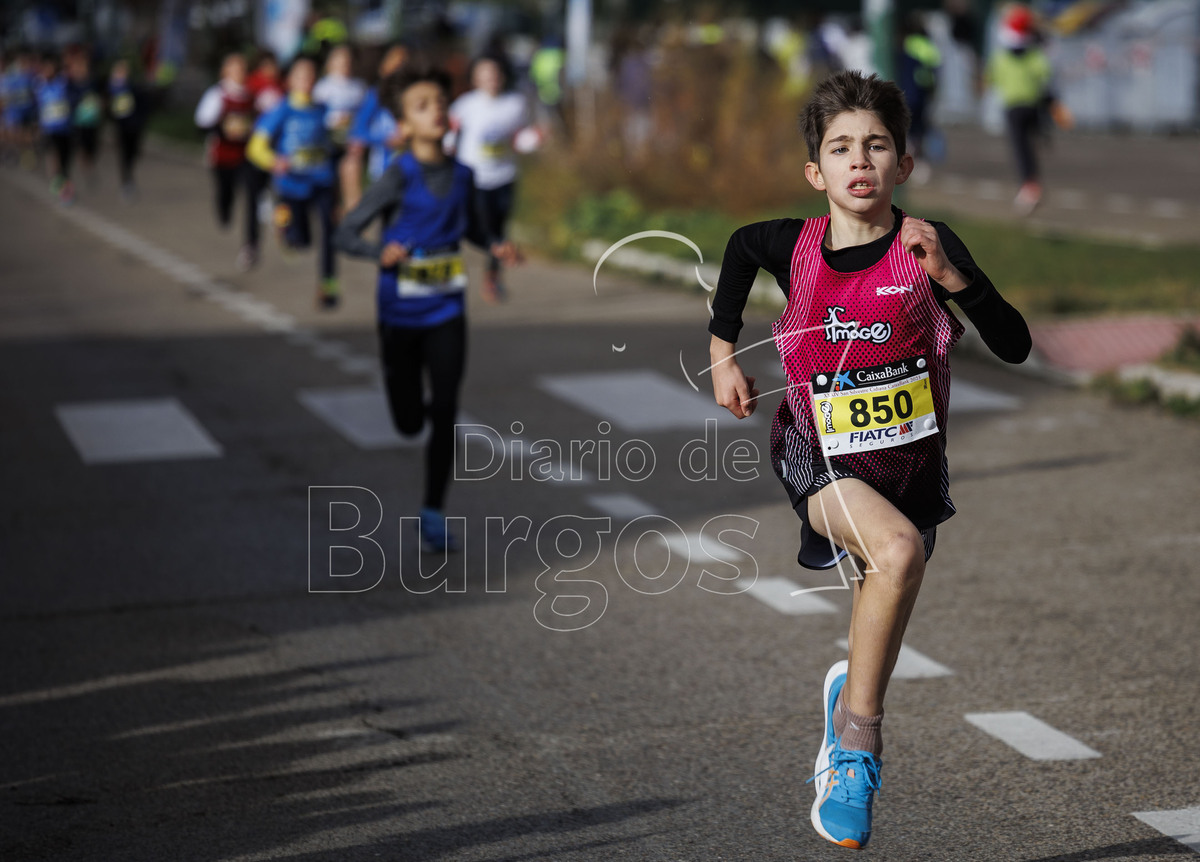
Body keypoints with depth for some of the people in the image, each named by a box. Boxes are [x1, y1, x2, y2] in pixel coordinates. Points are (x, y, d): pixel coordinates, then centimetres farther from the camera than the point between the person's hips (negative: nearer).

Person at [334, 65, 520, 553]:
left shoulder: (461, 175, -1)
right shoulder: (399, 177, -14)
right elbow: (346, 233, -14)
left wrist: (495, 246, -2)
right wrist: (380, 253, -34)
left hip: (447, 313, 2)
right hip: (400, 316, -2)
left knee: (445, 416, -4)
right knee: (409, 422, 8)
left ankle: (433, 514, 8)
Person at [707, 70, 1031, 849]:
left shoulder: (929, 246, -12)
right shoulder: (793, 246, -9)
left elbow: (1016, 347, -17)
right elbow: (739, 246, 16)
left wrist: (948, 275, -28)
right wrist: (724, 352, 14)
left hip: (911, 461, 2)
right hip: (822, 458, -2)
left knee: (886, 603, 9)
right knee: (898, 551, -29)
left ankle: (850, 700, 43)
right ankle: (859, 740, -14)